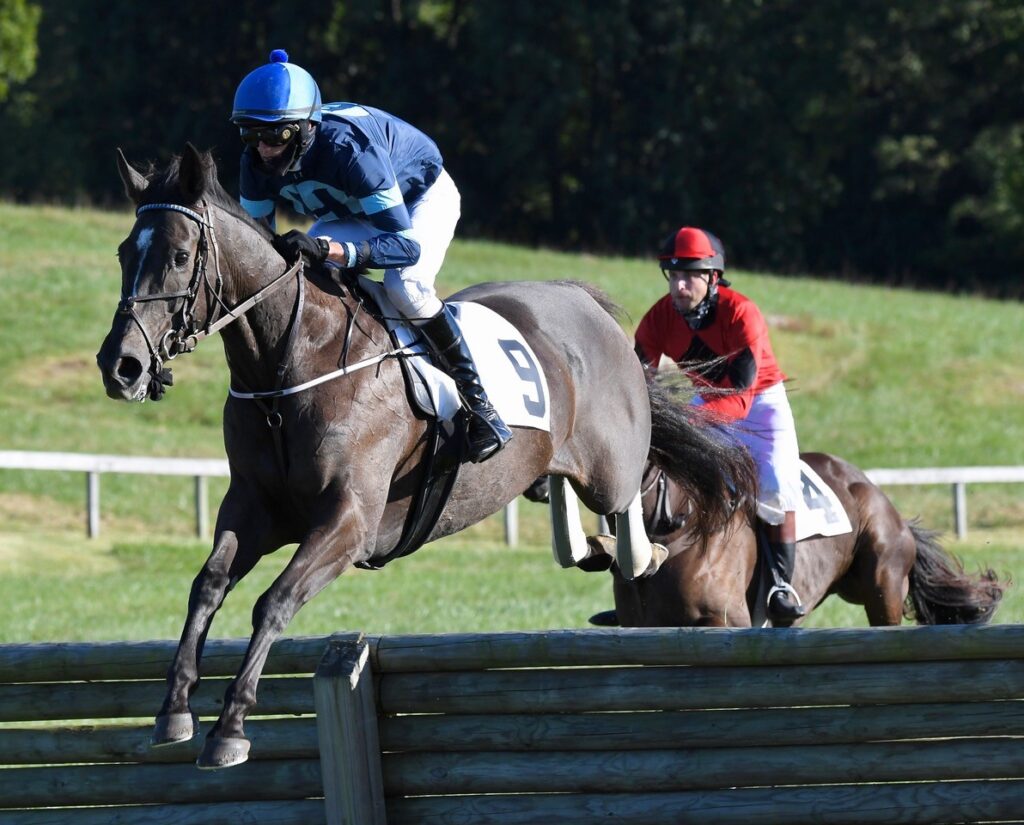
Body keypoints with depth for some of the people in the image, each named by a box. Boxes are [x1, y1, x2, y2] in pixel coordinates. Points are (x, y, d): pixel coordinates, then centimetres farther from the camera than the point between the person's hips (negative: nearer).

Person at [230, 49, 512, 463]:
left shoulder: (349, 147, -43)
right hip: (351, 212, 6)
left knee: (404, 284, -33)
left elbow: (406, 244, -45)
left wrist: (327, 249, -58)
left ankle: (478, 401, -18)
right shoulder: (257, 162, -24)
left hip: (423, 199, -6)